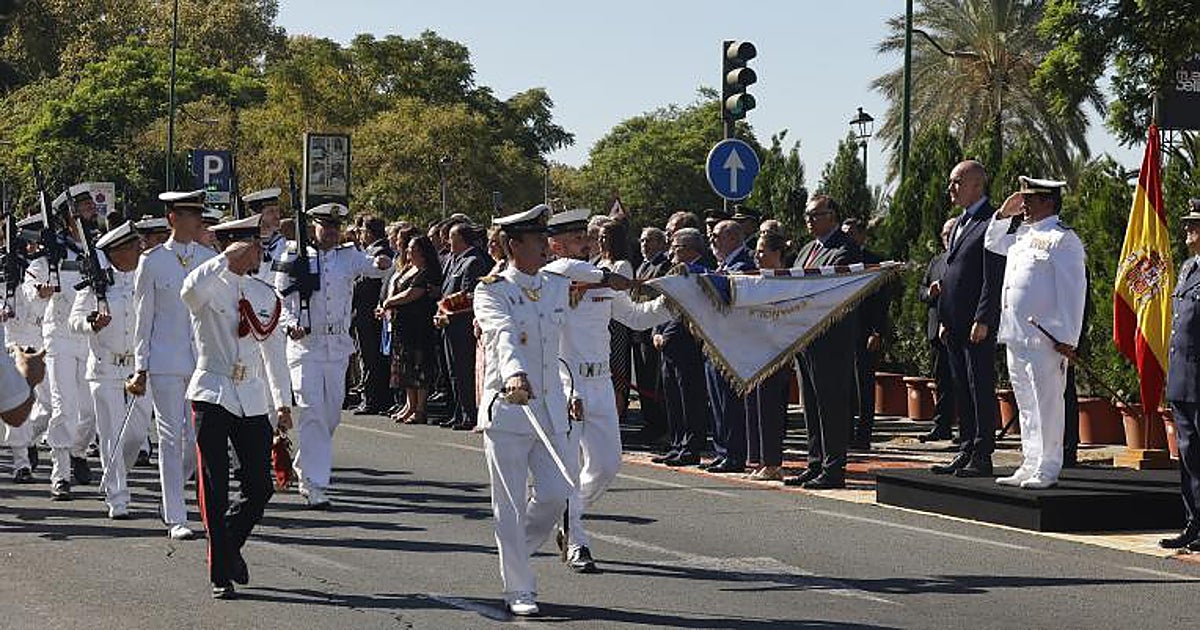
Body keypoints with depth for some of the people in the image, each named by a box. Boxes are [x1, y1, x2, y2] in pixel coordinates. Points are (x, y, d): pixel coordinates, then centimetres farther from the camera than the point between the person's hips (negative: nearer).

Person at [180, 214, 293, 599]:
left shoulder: (265, 296, 12)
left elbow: (273, 351, 19)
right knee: (215, 491, -5)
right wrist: (227, 258, -30)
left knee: (260, 488, 1)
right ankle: (221, 577, 1)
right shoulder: (209, 288, -5)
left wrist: (283, 403, 18)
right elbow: (190, 291, -31)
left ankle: (230, 546, 28)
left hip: (253, 399, 5)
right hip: (212, 394, -5)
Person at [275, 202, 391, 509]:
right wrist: (290, 324, -17)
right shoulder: (294, 257, 0)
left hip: (338, 345, 4)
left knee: (332, 413, 12)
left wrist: (381, 264, -34)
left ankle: (304, 466, 35)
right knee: (312, 413, -10)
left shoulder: (348, 255, 8)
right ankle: (315, 485, -10)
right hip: (305, 344, -4)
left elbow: (369, 266, -10)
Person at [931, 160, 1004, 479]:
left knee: (981, 389, -5)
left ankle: (982, 457, -3)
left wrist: (982, 321, -19)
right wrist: (944, 318, 16)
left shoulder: (992, 223, -10)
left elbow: (994, 279, -16)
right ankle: (966, 451, 16)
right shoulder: (960, 223, 19)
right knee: (961, 389, 11)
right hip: (954, 324, 9)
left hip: (978, 324, -9)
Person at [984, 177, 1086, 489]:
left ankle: (1047, 469, 0)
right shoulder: (1021, 235, 16)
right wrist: (1004, 214, 19)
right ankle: (1030, 466, 19)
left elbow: (1073, 291, -12)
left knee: (1047, 404, -4)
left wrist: (1066, 339, -16)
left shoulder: (1062, 239, -8)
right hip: (1015, 335, 9)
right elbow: (992, 243, 36)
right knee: (1026, 405, 12)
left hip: (1045, 339, -9)